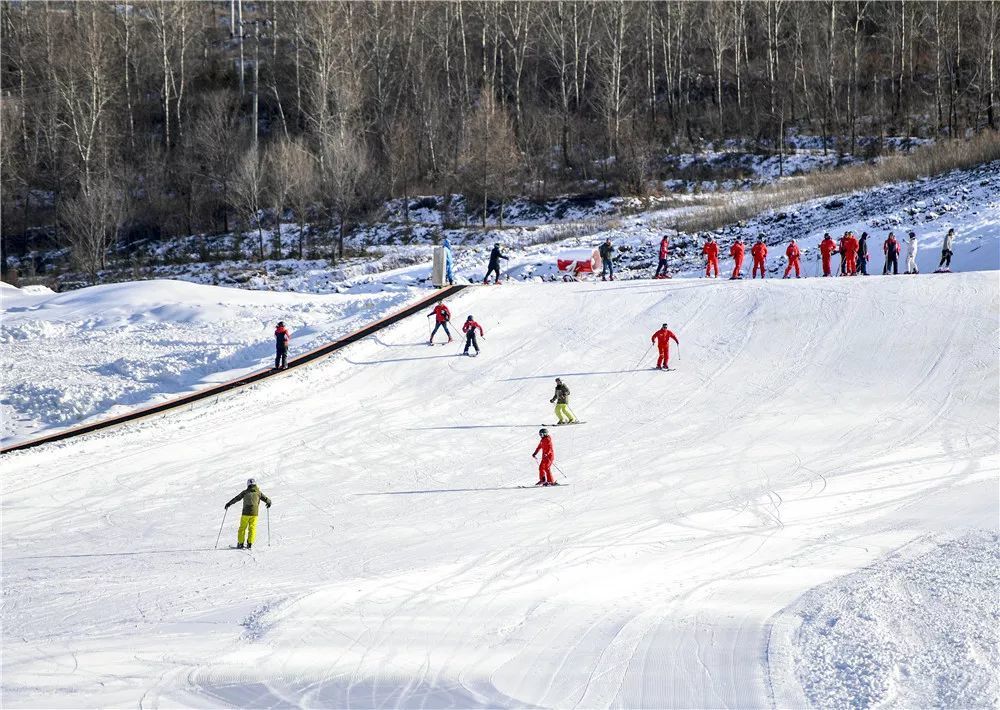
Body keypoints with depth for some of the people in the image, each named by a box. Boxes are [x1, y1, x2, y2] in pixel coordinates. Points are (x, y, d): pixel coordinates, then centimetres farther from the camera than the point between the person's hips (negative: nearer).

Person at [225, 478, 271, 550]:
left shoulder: (245, 492, 3)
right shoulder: (258, 492, 4)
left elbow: (236, 498, 6)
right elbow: (266, 499, 9)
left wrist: (228, 504, 18)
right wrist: (269, 503, 32)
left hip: (245, 513, 0)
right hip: (254, 513, 0)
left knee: (242, 528, 10)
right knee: (252, 528, 5)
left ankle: (240, 543, 8)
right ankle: (250, 543, -6)